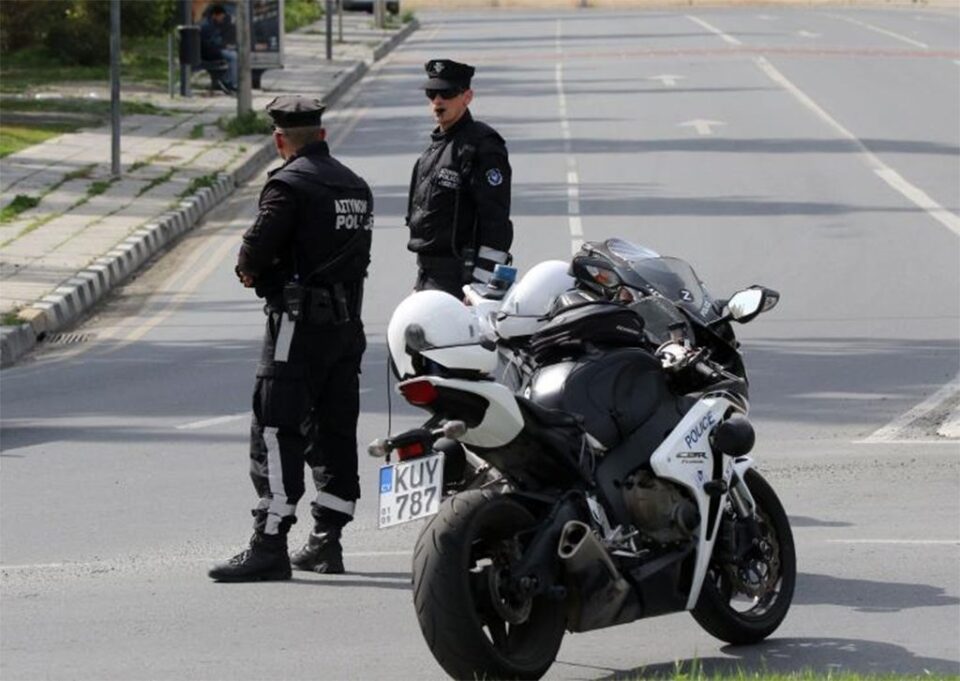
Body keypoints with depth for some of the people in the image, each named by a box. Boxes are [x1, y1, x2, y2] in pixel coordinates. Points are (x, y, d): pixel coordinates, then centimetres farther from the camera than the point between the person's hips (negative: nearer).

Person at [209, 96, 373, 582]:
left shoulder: (289, 184, -11)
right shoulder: (356, 186, 15)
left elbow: (256, 250, -18)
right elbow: (358, 253, 15)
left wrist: (250, 271, 6)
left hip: (300, 322, -8)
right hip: (348, 320, 8)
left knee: (276, 433, -8)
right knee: (334, 431, 12)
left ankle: (270, 546, -13)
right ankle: (326, 541, 17)